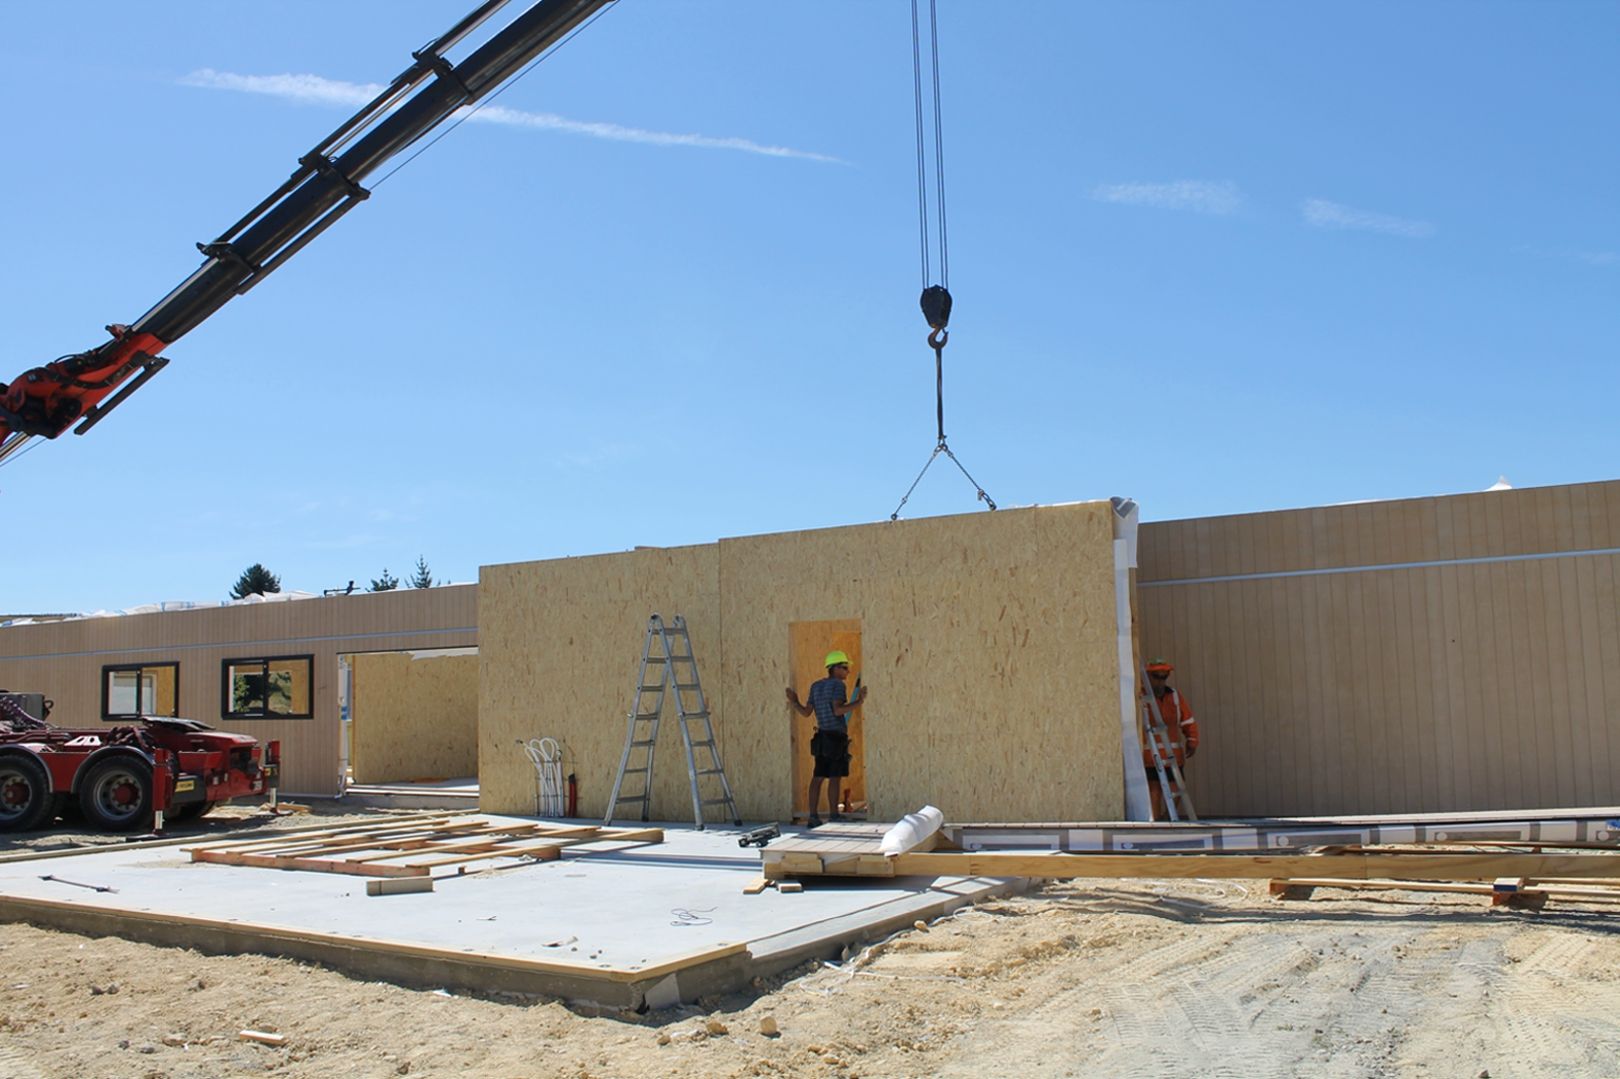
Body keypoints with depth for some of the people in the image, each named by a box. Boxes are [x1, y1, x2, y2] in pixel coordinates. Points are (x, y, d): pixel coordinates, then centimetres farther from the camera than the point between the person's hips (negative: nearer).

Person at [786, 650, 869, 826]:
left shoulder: (816, 686, 12)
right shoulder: (838, 684, -9)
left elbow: (806, 712, 8)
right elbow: (837, 710, -22)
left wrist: (794, 703, 23)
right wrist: (859, 702, -21)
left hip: (822, 737, 7)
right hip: (836, 737, -7)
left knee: (818, 777, 7)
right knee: (836, 777, -6)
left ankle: (813, 817, 7)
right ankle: (834, 818, -7)